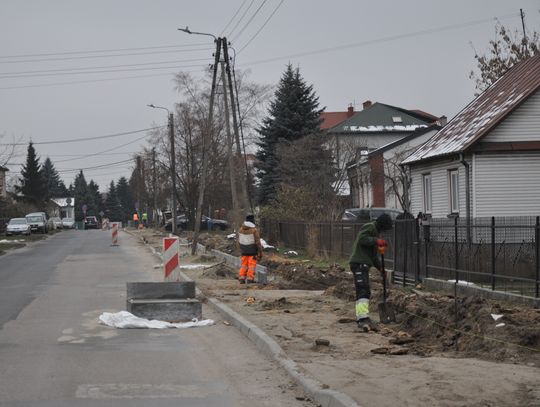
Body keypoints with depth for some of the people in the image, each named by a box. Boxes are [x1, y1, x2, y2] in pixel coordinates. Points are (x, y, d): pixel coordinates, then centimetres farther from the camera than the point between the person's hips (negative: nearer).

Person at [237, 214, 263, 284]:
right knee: (252, 264, 1)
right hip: (253, 251, -5)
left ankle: (241, 279, 4)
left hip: (244, 251, 5)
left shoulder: (241, 229, 0)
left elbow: (239, 240, 6)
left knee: (244, 265, 10)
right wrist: (260, 252, -7)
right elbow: (258, 242, -14)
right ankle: (250, 279, -4)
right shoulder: (254, 230, -15)